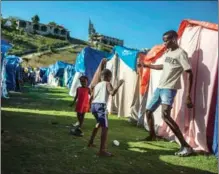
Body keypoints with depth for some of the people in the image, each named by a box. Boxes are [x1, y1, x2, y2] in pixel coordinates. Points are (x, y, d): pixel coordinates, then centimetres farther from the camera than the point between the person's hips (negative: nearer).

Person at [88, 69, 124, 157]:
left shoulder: (97, 85, 23)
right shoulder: (107, 84, 5)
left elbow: (91, 97, 22)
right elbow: (112, 93, -15)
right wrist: (119, 85, -11)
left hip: (93, 105, 8)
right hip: (101, 106, -8)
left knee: (99, 123, 32)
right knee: (105, 128, -10)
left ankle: (91, 142, 40)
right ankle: (102, 150, -19)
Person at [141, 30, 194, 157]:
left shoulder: (181, 53, -12)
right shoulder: (167, 52, 14)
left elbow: (189, 74, -16)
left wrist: (188, 95, -22)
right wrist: (146, 65, 32)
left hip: (169, 89, -9)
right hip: (160, 87, 9)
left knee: (165, 115, -24)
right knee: (148, 111, 15)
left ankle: (186, 146, -18)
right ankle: (152, 135, 37)